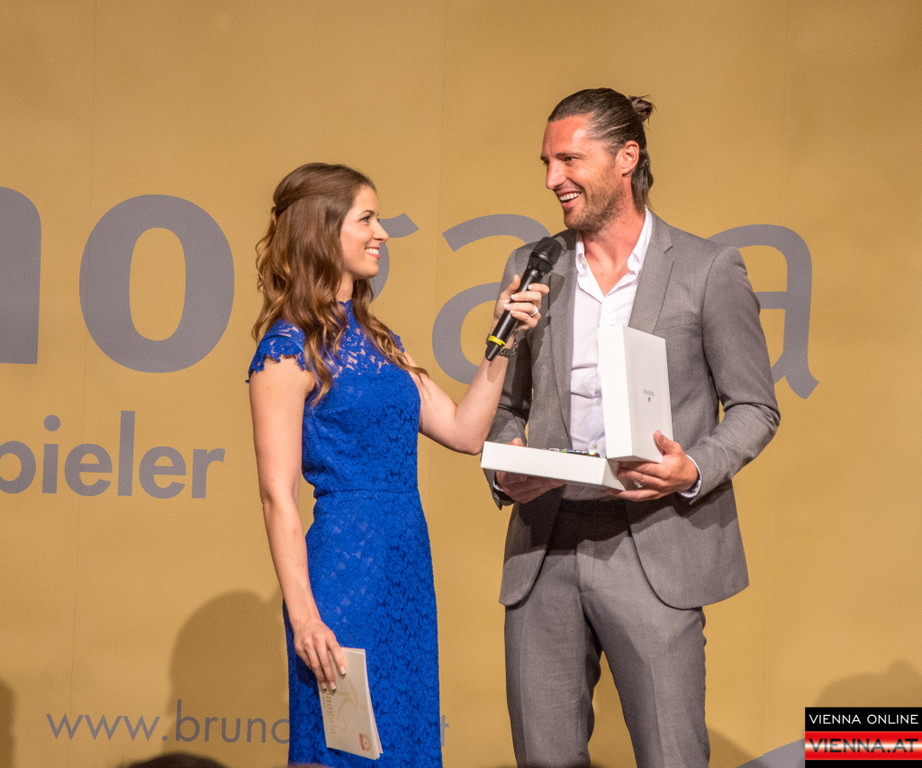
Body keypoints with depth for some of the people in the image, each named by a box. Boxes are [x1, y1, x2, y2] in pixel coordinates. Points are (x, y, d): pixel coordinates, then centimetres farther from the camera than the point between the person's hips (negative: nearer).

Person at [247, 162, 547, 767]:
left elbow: (464, 431, 15)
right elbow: (278, 495, -13)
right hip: (344, 565, -8)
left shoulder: (375, 337, 15)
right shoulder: (290, 347, -9)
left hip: (409, 565, 8)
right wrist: (304, 617, -17)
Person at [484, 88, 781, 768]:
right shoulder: (530, 269, 11)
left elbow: (755, 408, 2)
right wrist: (504, 471, -3)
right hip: (544, 549, 4)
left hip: (653, 551, -4)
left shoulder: (709, 270, -1)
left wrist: (695, 470, -16)